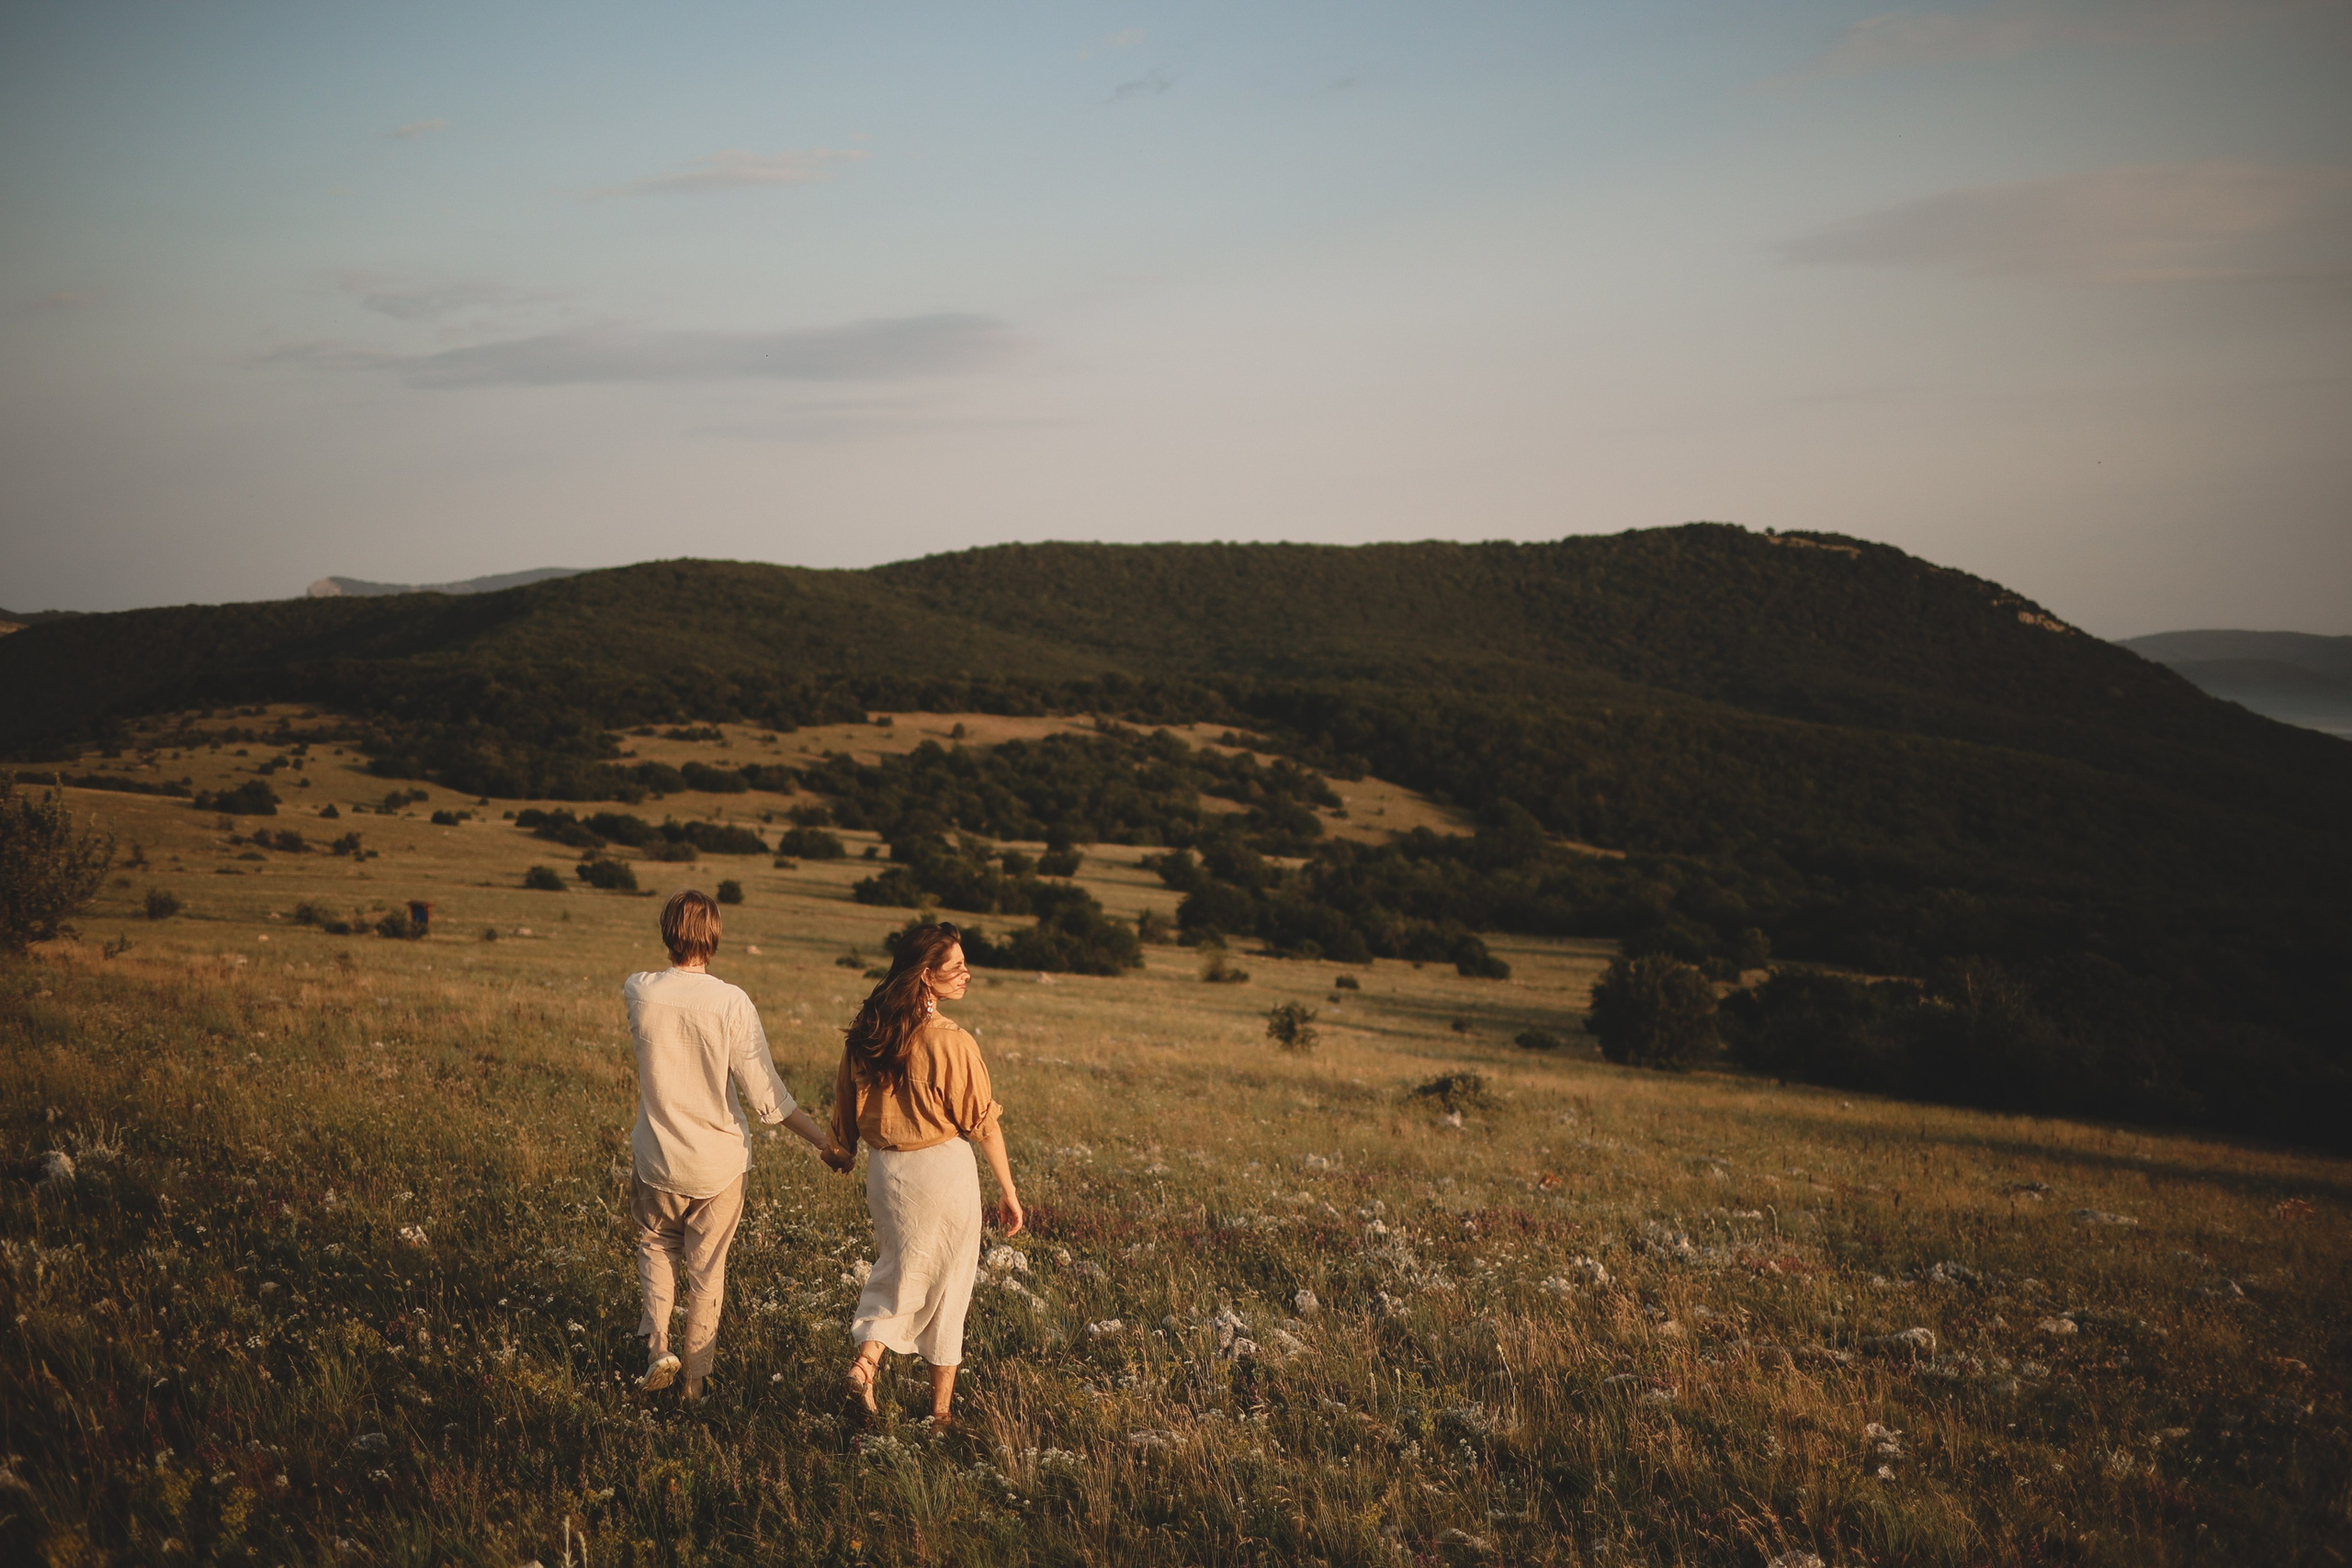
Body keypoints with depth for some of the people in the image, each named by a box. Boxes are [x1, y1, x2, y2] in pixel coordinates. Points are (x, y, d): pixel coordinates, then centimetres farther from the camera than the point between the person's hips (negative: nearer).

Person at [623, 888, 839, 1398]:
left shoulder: (640, 993, -13)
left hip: (658, 1160, 1)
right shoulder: (732, 1003, -18)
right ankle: (695, 1380, 24)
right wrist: (823, 1139, -9)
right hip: (720, 1163, -1)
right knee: (708, 1271, 15)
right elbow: (766, 1097, -17)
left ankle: (656, 1343, 8)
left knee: (656, 1245, 26)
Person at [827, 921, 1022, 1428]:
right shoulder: (951, 1042, -18)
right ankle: (940, 1411, 20)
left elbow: (845, 1103, 10)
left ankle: (867, 1357, -1)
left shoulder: (865, 1034, -2)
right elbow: (984, 1123, -12)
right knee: (946, 1285, 11)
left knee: (899, 1269, 22)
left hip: (884, 1170, 5)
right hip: (942, 1167, -5)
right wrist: (1008, 1191, -3)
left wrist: (840, 1153, 27)